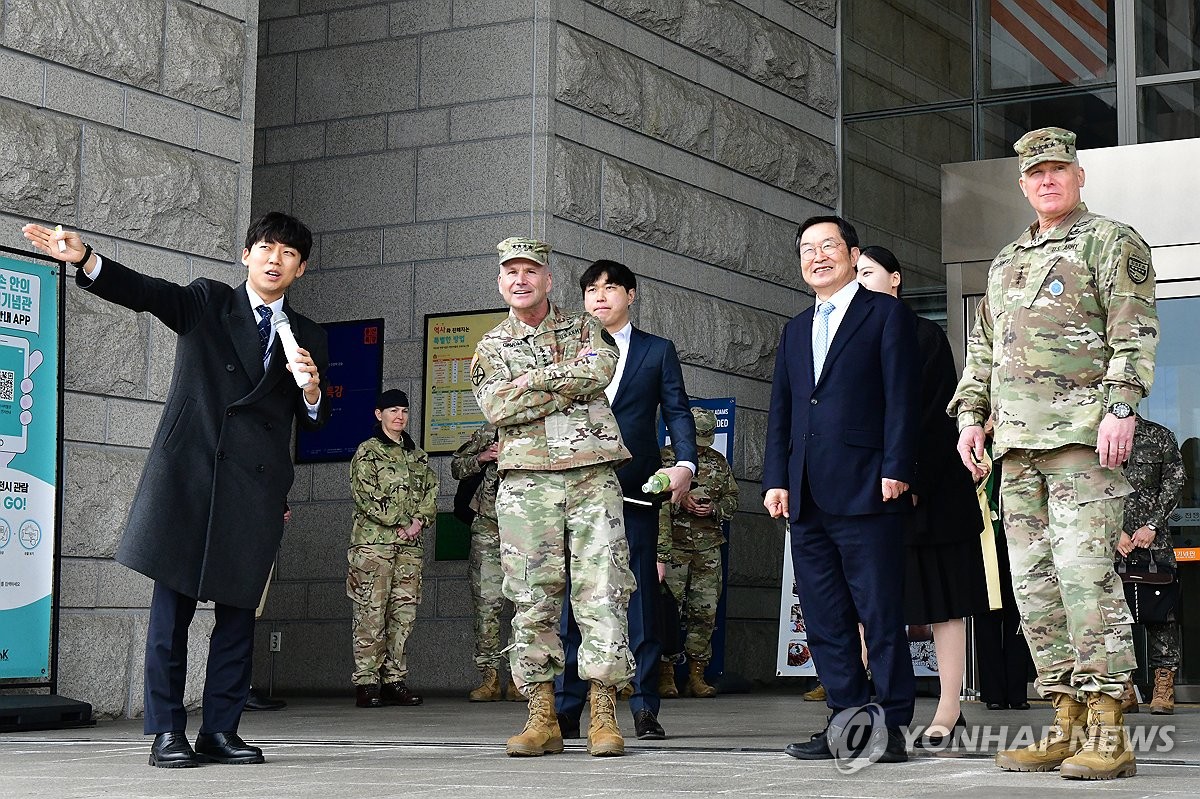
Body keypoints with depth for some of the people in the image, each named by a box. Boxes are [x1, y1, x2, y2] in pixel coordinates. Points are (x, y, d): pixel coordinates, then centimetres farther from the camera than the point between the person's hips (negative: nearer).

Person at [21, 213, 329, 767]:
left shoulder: (307, 338, 16)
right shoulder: (207, 302, 9)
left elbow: (312, 421, 17)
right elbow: (147, 294, -8)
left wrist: (311, 389, -7)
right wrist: (85, 260, -25)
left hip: (257, 487, 3)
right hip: (189, 473, -2)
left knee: (238, 611, 2)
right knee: (173, 605, -4)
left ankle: (220, 731, 9)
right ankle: (166, 732, -1)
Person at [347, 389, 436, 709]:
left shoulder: (417, 455, 21)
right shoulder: (367, 451, 4)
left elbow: (431, 490, 14)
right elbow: (365, 495, -7)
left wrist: (420, 520, -5)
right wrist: (400, 525, -10)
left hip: (409, 544, 5)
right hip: (373, 541, -5)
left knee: (403, 612, 1)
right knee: (371, 613, -8)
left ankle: (395, 680, 4)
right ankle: (367, 683, -7)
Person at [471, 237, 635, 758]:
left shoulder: (585, 330, 14)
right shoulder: (491, 347, 15)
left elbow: (599, 371, -8)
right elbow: (496, 408, -4)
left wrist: (534, 379, -5)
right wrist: (569, 388, -5)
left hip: (592, 474, -1)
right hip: (526, 481, 1)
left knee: (601, 592, -7)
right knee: (533, 597, -2)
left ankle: (603, 715, -5)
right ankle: (542, 719, 4)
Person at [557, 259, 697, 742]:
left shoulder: (657, 351, 12)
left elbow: (678, 413, 5)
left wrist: (685, 464, -12)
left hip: (635, 492, -1)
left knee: (640, 597, 1)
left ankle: (645, 709, 5)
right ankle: (566, 710, 1)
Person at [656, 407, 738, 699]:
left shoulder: (719, 462, 15)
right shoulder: (664, 458, 3)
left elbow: (732, 500, 17)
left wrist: (714, 508, -3)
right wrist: (680, 501, -16)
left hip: (708, 547, 4)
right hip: (673, 545, -4)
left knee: (705, 610, 2)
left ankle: (696, 676, 8)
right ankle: (665, 676, -3)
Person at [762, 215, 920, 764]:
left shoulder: (886, 313, 4)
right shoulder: (795, 331, 22)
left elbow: (902, 396, -4)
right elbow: (780, 411, 19)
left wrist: (896, 470, -13)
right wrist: (776, 480, 8)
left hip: (865, 491, -6)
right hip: (807, 498, 6)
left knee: (881, 613, -4)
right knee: (825, 619, 6)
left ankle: (890, 724, 0)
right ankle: (846, 720, 11)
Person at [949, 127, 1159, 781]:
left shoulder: (1111, 243, 4)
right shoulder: (1006, 263, 24)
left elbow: (1134, 331, -7)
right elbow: (982, 349, 26)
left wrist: (1120, 408, -18)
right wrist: (970, 416, 14)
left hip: (1081, 432, -7)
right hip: (1017, 444, 7)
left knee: (1083, 569, -15)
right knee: (1034, 582, 3)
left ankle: (1107, 734, -13)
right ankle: (1067, 726, 8)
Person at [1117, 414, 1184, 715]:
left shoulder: (1160, 436, 11)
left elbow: (1175, 484, 6)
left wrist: (1153, 525, -5)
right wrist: (1114, 531, -7)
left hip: (1153, 536, 0)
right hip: (1110, 540, 1)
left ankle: (1164, 689, -5)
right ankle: (1124, 690, -3)